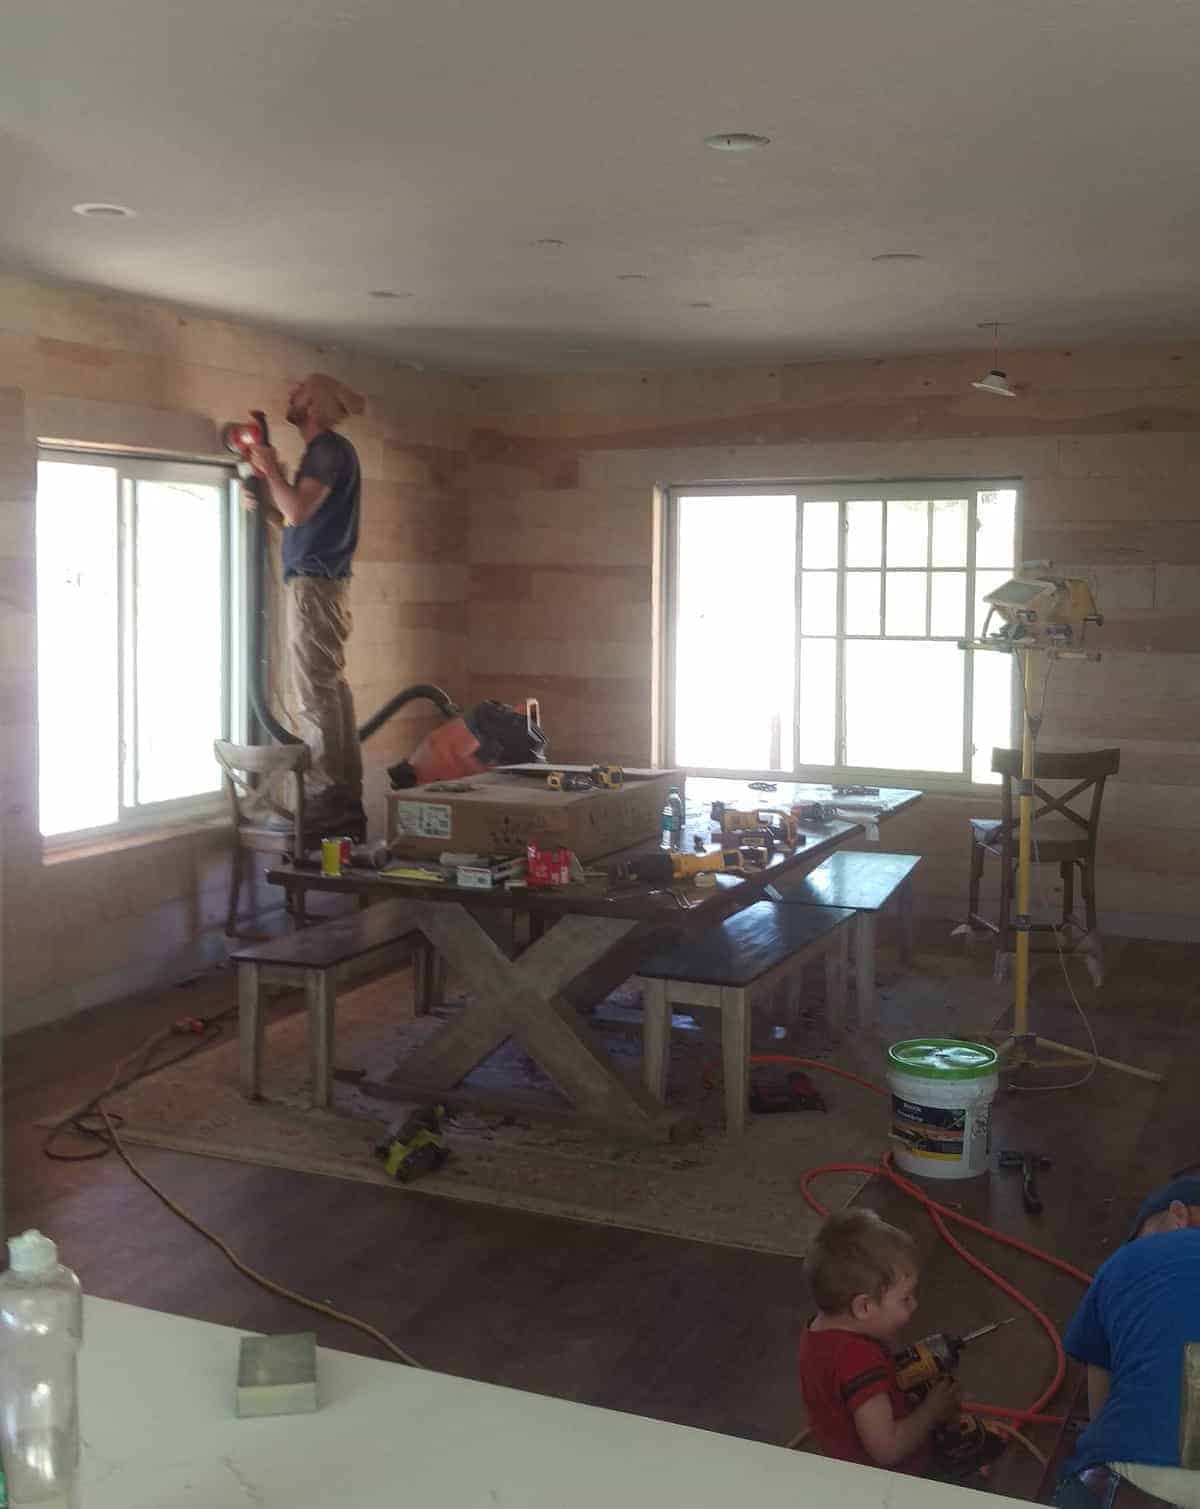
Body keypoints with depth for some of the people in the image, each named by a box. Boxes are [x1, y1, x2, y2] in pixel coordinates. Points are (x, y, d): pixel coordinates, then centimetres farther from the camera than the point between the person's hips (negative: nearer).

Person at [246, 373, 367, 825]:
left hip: (314, 583, -10)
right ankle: (345, 794, 14)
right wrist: (269, 477, 14)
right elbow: (295, 516, 19)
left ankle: (325, 796, -10)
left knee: (316, 693, -11)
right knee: (332, 689, 10)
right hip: (321, 581, 10)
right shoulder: (325, 451, 21)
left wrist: (271, 469, -7)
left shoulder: (330, 449, -9)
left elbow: (297, 511, -20)